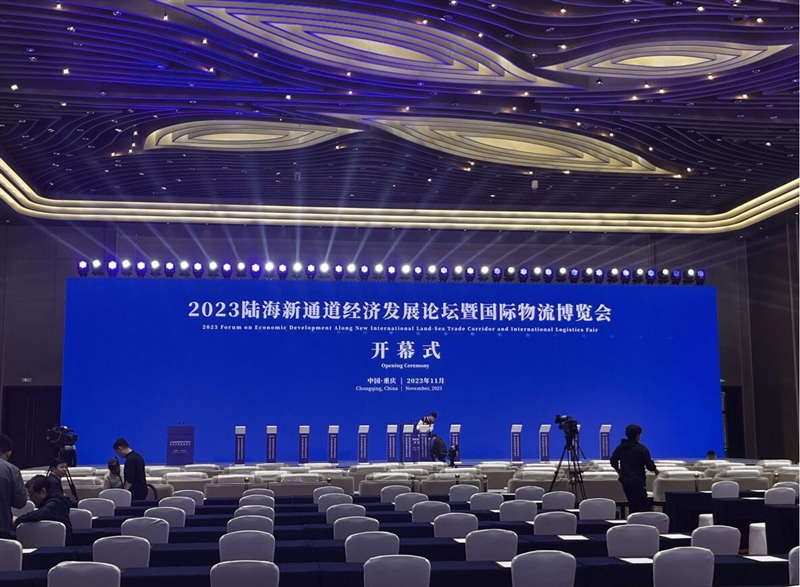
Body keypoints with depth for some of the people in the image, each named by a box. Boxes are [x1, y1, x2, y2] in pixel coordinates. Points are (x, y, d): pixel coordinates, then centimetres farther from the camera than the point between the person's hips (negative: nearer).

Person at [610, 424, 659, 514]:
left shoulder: (620, 447, 5)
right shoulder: (641, 448, -12)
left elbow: (613, 462, 11)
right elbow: (649, 465, -10)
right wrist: (655, 470, 11)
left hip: (625, 480, 7)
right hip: (638, 481, -6)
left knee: (632, 505, 16)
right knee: (642, 506, -5)